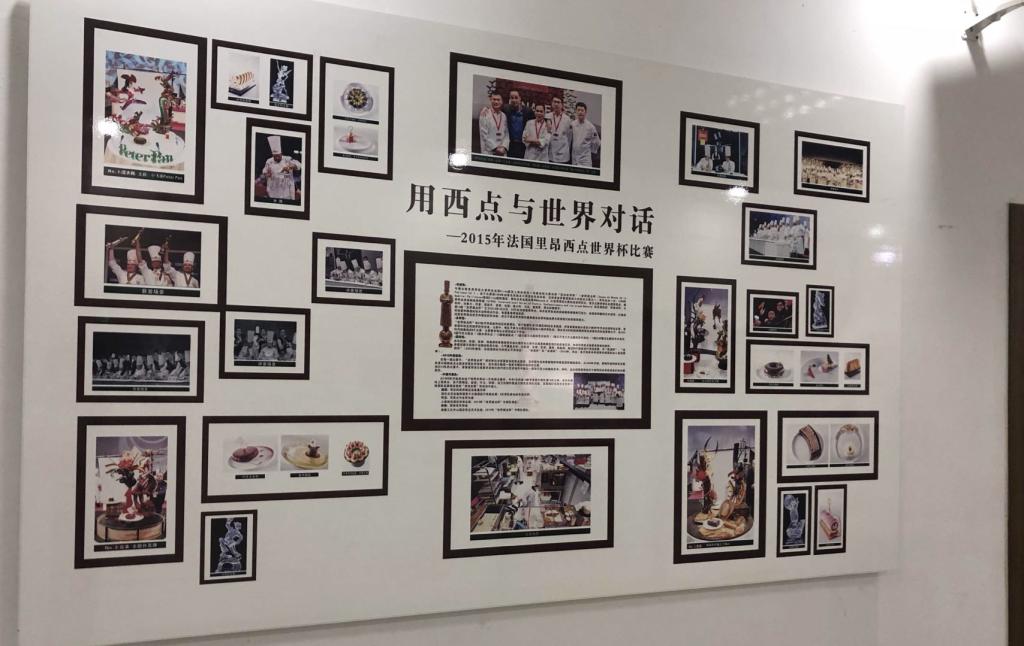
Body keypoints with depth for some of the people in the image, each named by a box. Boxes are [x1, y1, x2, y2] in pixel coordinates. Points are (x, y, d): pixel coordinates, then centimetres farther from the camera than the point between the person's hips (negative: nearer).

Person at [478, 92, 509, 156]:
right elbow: (484, 134, -6)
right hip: (489, 152, -4)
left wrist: (504, 147, -7)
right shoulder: (485, 113, -1)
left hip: (502, 152, 4)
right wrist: (495, 147, -10)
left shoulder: (504, 116, 12)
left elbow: (506, 134, 10)